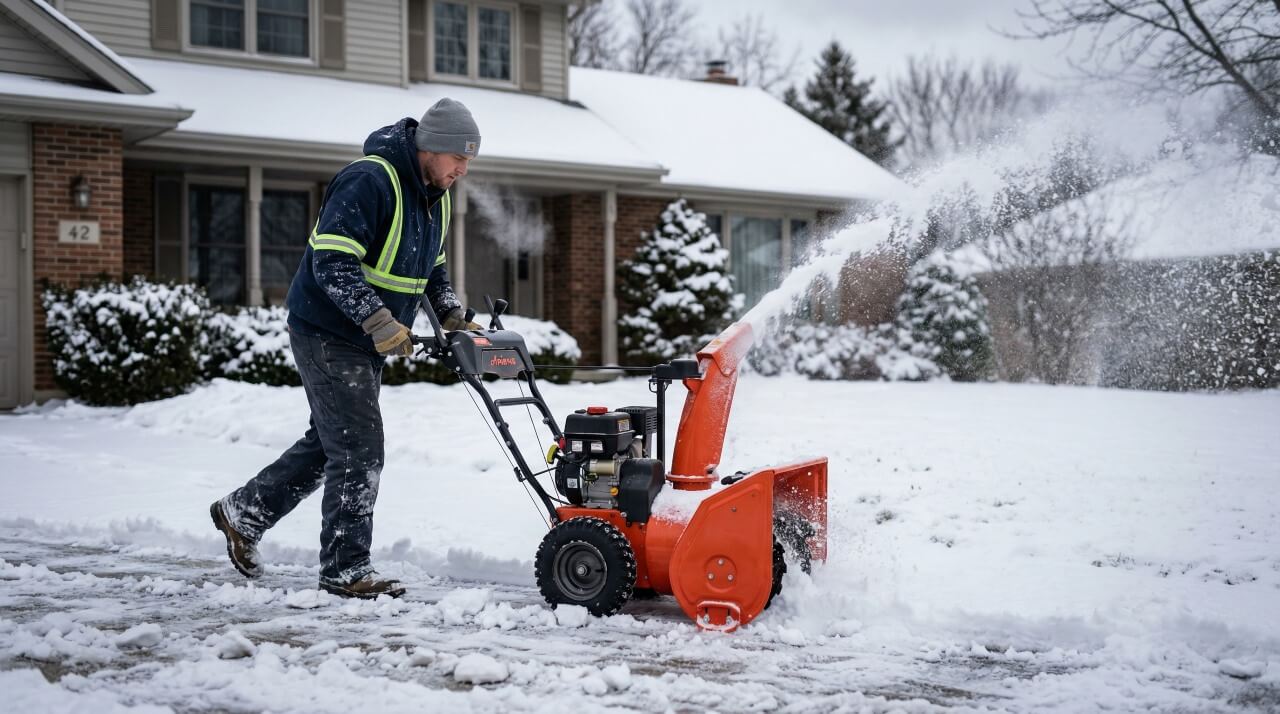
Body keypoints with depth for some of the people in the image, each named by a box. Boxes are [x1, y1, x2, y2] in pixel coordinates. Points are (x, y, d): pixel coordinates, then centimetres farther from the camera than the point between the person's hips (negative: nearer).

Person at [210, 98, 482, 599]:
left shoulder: (436, 196, 8)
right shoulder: (368, 181, -23)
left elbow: (431, 267, 20)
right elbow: (332, 261, -29)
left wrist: (451, 315, 4)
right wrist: (380, 321, -35)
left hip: (367, 342, 10)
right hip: (328, 335, -10)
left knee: (330, 442, 18)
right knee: (360, 451, -8)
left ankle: (243, 512, 33)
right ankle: (346, 570, 1)